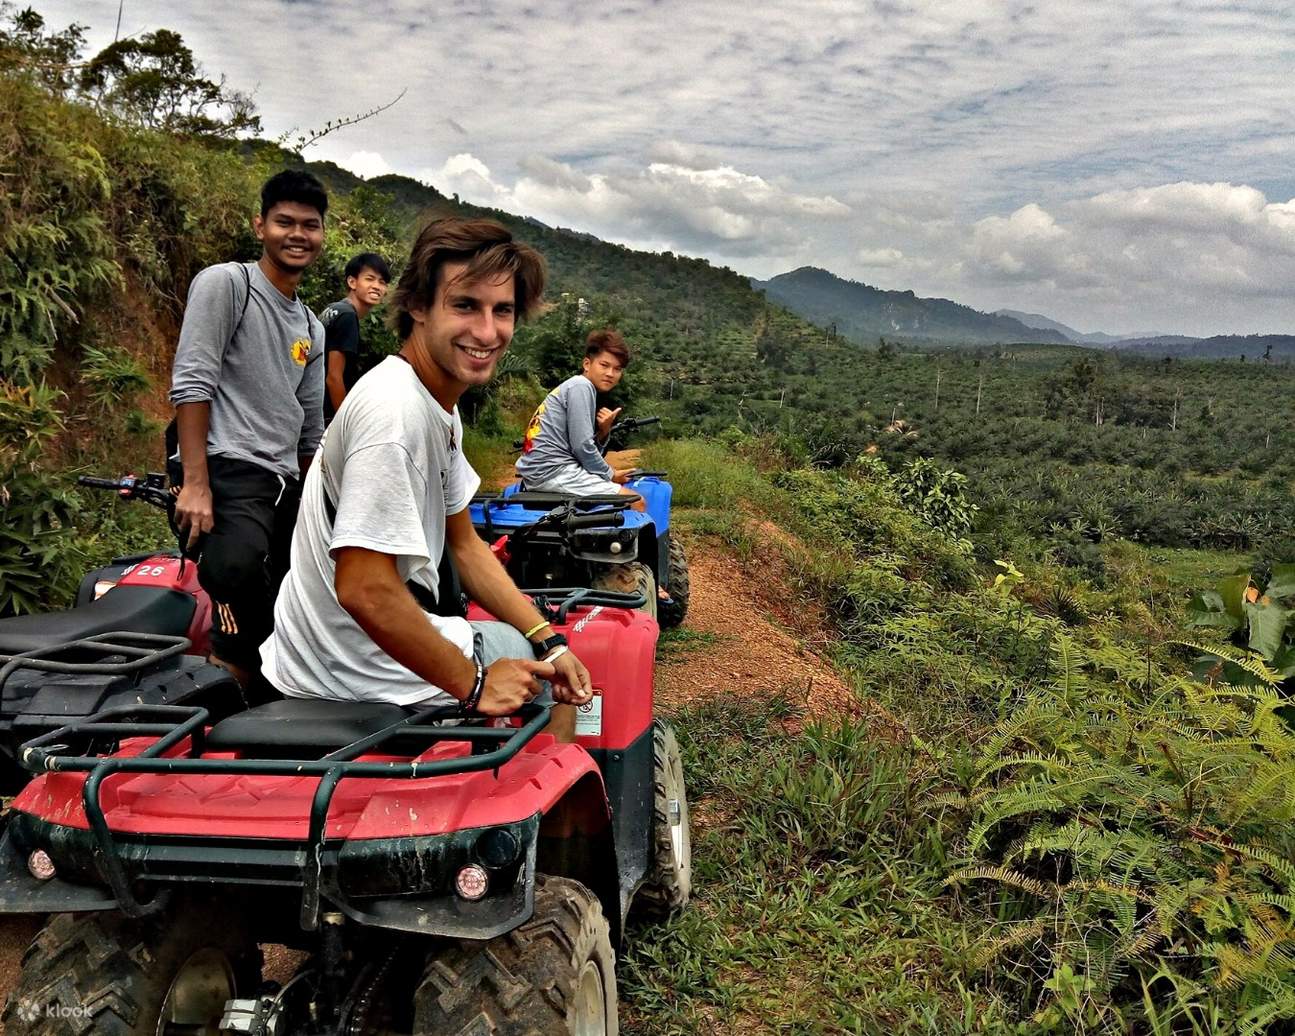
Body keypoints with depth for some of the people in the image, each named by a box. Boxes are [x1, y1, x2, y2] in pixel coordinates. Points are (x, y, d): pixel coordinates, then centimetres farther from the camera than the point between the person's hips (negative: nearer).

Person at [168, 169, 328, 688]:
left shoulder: (312, 330, 21)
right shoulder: (225, 282, 0)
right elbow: (192, 383, -10)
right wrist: (195, 485, -18)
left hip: (285, 485, 8)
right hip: (226, 471, -8)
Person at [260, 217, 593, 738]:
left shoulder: (441, 408, 4)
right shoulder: (394, 411, -27)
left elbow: (463, 544, 11)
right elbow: (364, 590, -30)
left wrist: (548, 642, 5)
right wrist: (473, 685, -19)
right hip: (359, 674, -9)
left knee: (557, 675, 21)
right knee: (540, 682, 7)